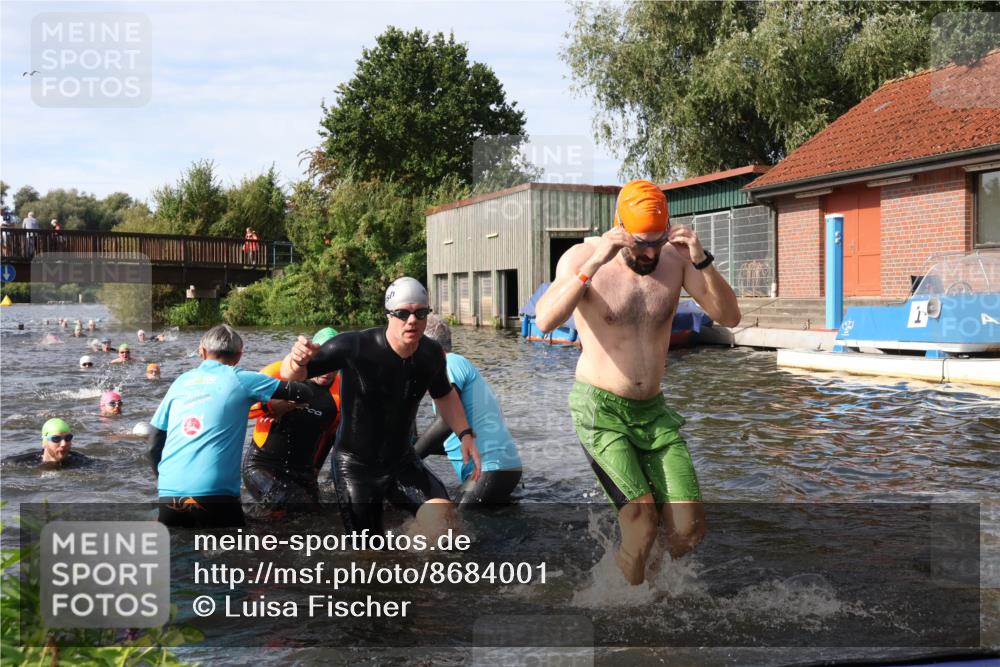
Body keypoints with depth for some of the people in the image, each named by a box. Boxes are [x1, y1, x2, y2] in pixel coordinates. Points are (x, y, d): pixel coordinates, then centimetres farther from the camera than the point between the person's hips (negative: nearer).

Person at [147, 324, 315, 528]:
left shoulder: (181, 381, 15)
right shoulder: (240, 379, 4)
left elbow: (154, 445, 16)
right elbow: (304, 393, 6)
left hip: (169, 494, 4)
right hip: (214, 493, -4)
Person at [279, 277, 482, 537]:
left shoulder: (431, 354, -9)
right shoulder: (354, 346, -24)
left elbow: (444, 396, 13)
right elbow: (290, 374, -19)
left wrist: (465, 434, -2)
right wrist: (297, 360, -43)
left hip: (402, 461, 3)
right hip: (355, 466, -3)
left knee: (443, 515, -22)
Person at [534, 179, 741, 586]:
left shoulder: (675, 259, -1)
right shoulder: (583, 258, -11)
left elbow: (729, 317, -7)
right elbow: (545, 321, -26)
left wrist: (702, 262, -21)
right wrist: (593, 265, -34)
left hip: (653, 409, 4)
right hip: (598, 408, -4)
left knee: (689, 527, -4)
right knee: (641, 521, -17)